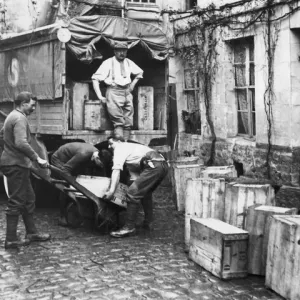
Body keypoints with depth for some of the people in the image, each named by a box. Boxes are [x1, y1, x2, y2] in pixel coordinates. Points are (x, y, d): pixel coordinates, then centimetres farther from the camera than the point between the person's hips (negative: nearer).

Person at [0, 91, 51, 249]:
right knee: (16, 202, -4)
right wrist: (37, 158, -24)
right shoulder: (20, 118, -17)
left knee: (28, 199, 16)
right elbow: (21, 143, -29)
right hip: (16, 165, -10)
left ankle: (31, 232, 24)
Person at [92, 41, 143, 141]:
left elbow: (140, 72, 33)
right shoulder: (108, 63, -3)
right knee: (118, 123, -14)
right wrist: (100, 96, -11)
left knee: (128, 123, 1)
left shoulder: (129, 63, 12)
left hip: (127, 93, 6)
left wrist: (133, 83, 19)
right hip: (114, 92, -5)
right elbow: (95, 78, -6)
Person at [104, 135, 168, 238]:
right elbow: (134, 175, 31)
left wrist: (111, 190, -9)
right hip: (163, 165, 10)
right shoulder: (130, 148, 34)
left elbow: (116, 170, -6)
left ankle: (129, 227, -10)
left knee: (132, 193, -11)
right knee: (145, 193, 27)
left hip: (153, 166, -10)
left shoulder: (120, 148, 7)